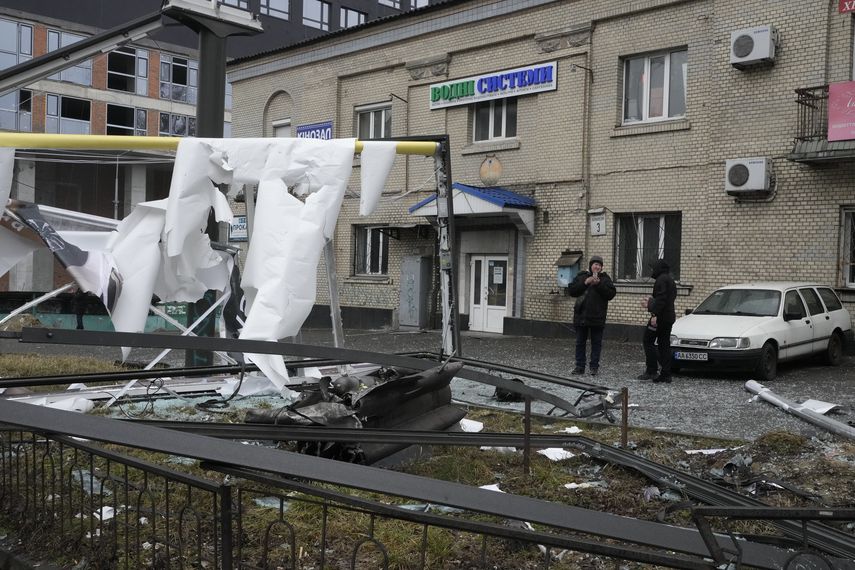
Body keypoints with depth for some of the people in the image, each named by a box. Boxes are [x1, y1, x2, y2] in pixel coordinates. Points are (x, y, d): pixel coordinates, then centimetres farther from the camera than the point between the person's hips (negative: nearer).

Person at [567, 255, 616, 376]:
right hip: (581, 316, 1)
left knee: (596, 343, 4)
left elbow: (611, 294, -7)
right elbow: (571, 291, -3)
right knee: (580, 342, 6)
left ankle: (594, 367, 10)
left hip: (597, 317, -1)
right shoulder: (581, 277, 5)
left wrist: (599, 284, -16)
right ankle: (580, 366, 13)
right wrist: (585, 283, -13)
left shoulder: (605, 278, 3)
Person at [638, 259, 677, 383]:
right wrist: (650, 304, 35)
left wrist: (655, 314, -26)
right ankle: (666, 374, 6)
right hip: (669, 317, 10)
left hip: (660, 317, -10)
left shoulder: (661, 279, -11)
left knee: (648, 341, -4)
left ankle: (651, 371, -9)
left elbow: (661, 299, -23)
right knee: (664, 345, 8)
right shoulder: (671, 280, 21)